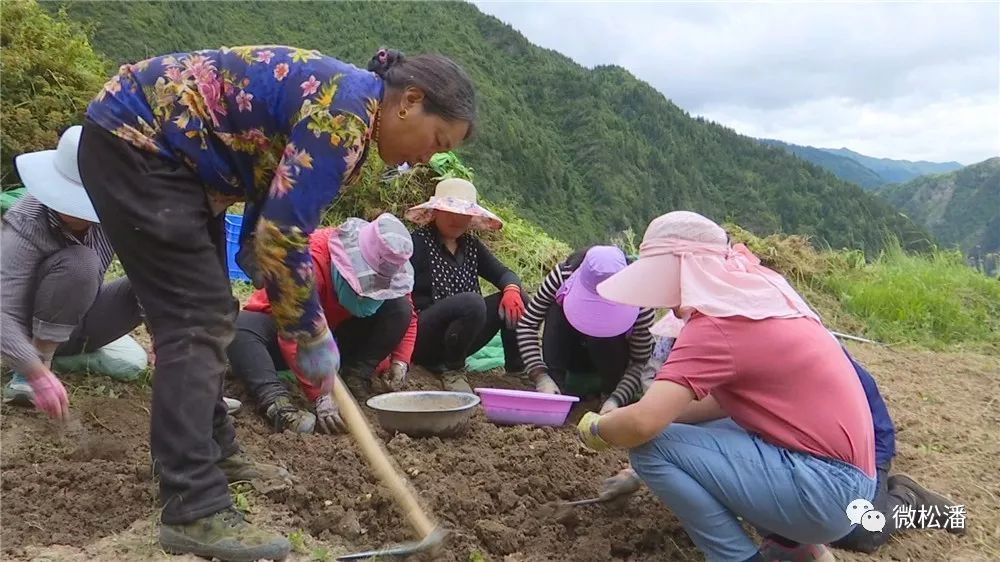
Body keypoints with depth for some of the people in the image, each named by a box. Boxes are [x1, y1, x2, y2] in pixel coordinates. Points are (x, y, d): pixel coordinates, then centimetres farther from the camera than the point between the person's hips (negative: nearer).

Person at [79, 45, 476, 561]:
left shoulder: (349, 113, 8)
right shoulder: (347, 111, -23)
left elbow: (276, 222, 14)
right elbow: (283, 235, -25)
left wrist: (306, 324, 11)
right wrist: (312, 336, -14)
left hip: (165, 149, 10)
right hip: (133, 140, -10)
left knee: (208, 314, 14)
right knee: (196, 321, -14)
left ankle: (214, 454, 28)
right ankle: (193, 512, -12)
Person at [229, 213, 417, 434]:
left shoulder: (386, 269, -15)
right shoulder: (311, 259, -34)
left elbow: (407, 317, -1)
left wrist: (399, 362, -19)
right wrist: (322, 395, -48)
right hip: (279, 327, -4)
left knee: (400, 308, -19)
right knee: (239, 326, -38)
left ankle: (353, 380, -24)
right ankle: (276, 401, -52)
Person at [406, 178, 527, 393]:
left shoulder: (471, 245, 12)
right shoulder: (419, 242, -8)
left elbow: (504, 273, 7)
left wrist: (511, 289, -19)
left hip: (457, 341, 7)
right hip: (421, 340, -6)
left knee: (516, 298, -10)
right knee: (472, 302, -33)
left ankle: (517, 371, -6)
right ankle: (449, 369, -13)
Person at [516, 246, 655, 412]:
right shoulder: (564, 275, -31)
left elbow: (640, 362, -26)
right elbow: (526, 325, -27)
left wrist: (616, 400, -41)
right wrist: (541, 377, -38)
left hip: (610, 358, -1)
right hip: (570, 354, 1)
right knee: (556, 310, -29)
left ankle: (610, 393, -12)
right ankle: (555, 392, -29)